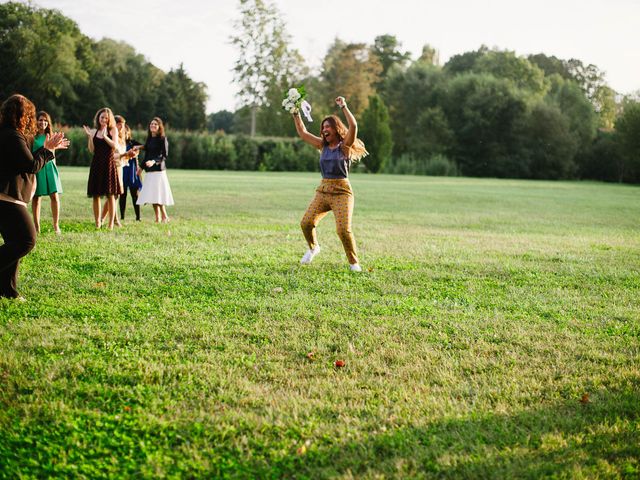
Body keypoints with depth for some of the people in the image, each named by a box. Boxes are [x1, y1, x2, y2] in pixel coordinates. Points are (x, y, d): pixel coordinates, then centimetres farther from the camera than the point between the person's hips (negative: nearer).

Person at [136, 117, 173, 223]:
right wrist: (141, 167, 22)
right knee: (152, 196, 4)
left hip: (159, 170, -7)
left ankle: (164, 217, -4)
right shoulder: (149, 139, 16)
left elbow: (164, 155, -10)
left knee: (158, 194, -12)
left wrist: (154, 161, -25)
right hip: (149, 171, 7)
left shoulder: (162, 139, -4)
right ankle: (157, 218, 8)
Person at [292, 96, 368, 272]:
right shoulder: (323, 145, 12)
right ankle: (313, 247, 21)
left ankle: (354, 263, 0)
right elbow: (302, 133, 17)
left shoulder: (345, 145, -2)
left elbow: (353, 126, -20)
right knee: (306, 223, -9)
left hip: (341, 192, -5)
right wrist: (296, 114, 13)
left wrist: (343, 107, -21)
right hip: (323, 191, 5)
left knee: (344, 229, -18)